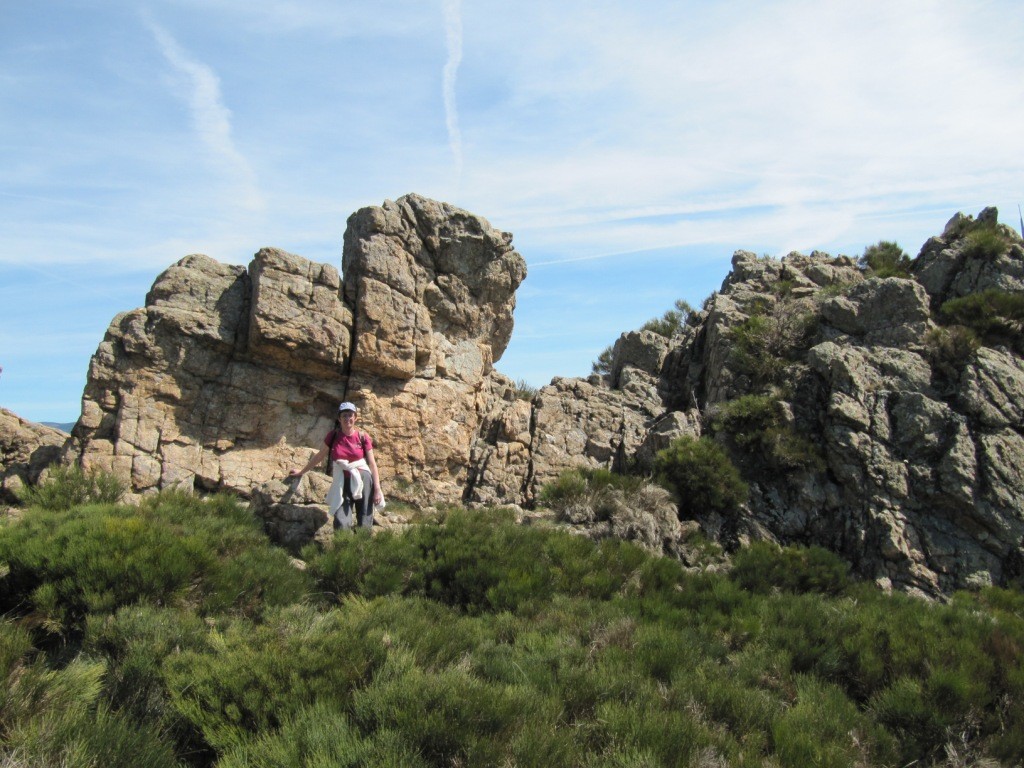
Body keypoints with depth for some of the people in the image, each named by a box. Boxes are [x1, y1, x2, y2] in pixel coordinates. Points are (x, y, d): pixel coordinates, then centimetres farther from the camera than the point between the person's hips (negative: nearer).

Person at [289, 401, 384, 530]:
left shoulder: (362, 437, 0)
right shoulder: (333, 436, 4)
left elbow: (372, 463, 0)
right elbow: (320, 456, 17)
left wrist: (377, 489, -6)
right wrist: (302, 472, 24)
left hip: (362, 480, -1)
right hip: (342, 482, 1)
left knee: (365, 524, -1)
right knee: (341, 524, -11)